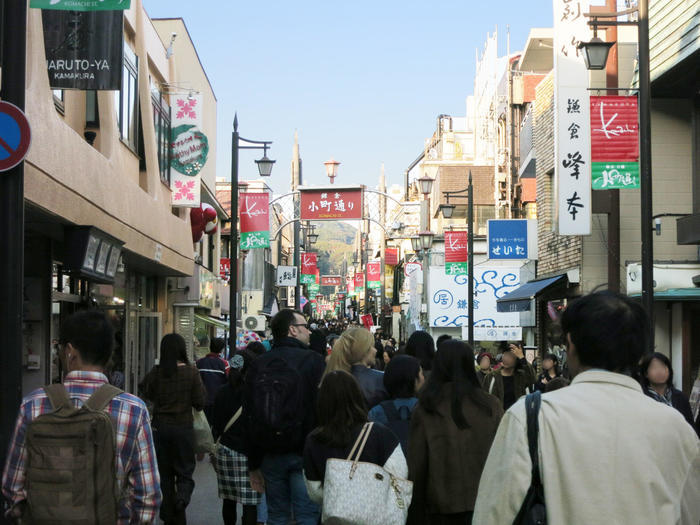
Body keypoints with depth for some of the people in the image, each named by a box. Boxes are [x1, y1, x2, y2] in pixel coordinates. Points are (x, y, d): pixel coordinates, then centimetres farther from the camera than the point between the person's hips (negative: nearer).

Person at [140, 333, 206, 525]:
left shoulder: (156, 372, -5)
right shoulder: (191, 372, -9)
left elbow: (147, 394, 8)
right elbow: (200, 402, -6)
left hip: (160, 427, 2)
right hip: (183, 427, -1)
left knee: (164, 474, 11)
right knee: (185, 472, 9)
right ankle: (183, 495, -21)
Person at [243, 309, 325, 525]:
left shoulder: (258, 365, 8)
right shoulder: (313, 361, -6)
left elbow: (249, 418, 10)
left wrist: (254, 465, 15)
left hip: (270, 456, 5)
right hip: (303, 454, -5)